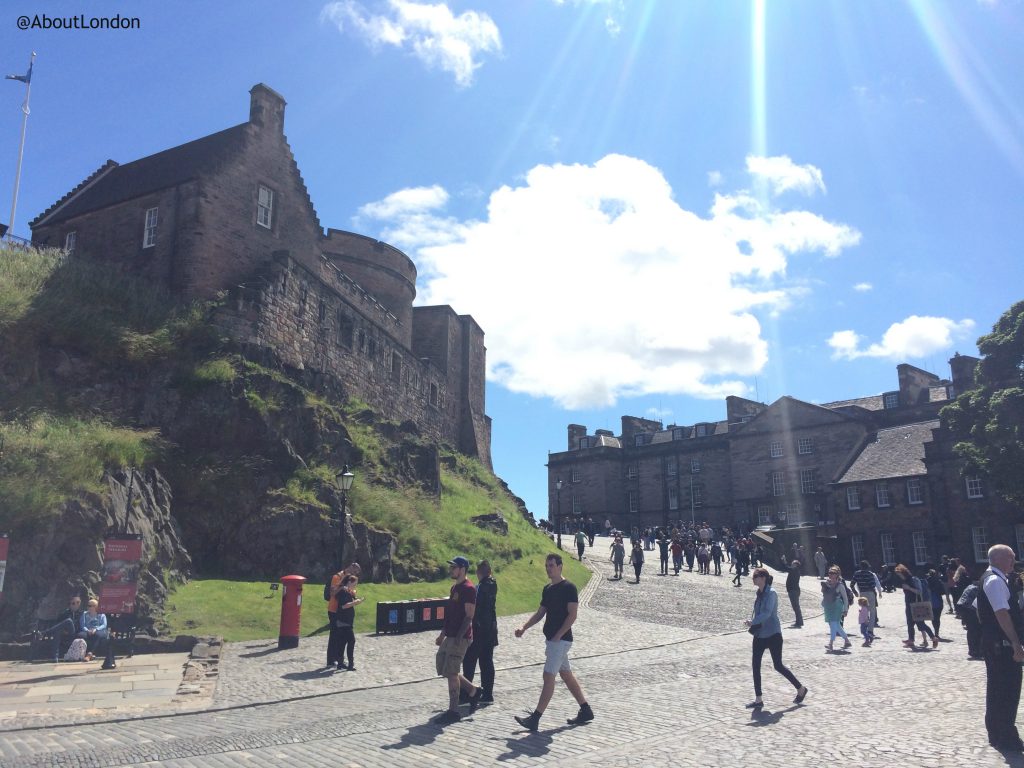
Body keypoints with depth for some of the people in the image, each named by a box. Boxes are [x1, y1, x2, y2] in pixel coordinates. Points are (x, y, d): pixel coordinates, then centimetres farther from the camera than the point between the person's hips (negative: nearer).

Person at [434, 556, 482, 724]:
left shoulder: (468, 589, -15)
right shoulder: (455, 587, 15)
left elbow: (469, 616, -19)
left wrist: (458, 637, -23)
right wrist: (443, 634, 21)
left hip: (460, 638, -10)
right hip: (450, 637, 10)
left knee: (451, 672, -6)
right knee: (442, 668, 13)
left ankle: (453, 711, 5)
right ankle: (474, 691, 26)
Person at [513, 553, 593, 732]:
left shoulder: (568, 587, -12)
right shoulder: (547, 588, 13)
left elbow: (572, 615, -16)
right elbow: (540, 612, 18)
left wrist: (557, 636, -20)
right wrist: (524, 628, 6)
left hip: (561, 639, -9)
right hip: (551, 639, 9)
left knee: (549, 676, -9)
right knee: (566, 675, 14)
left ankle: (535, 718, -8)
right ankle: (586, 711, 25)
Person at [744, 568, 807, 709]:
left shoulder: (771, 593, -16)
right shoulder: (760, 593, 9)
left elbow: (767, 613, -27)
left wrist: (753, 622, -36)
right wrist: (754, 624, 10)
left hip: (773, 634, -8)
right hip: (760, 634, 8)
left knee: (778, 665, 3)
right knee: (755, 665, 1)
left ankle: (801, 689, 24)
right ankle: (758, 700, 6)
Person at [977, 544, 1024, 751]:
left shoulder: (988, 579, 15)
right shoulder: (996, 581, -18)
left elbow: (980, 611, 21)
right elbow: (1002, 614, -25)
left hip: (992, 643, 11)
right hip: (1003, 644, -11)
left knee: (996, 688, 16)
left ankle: (996, 734, 24)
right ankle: (1007, 738, 4)